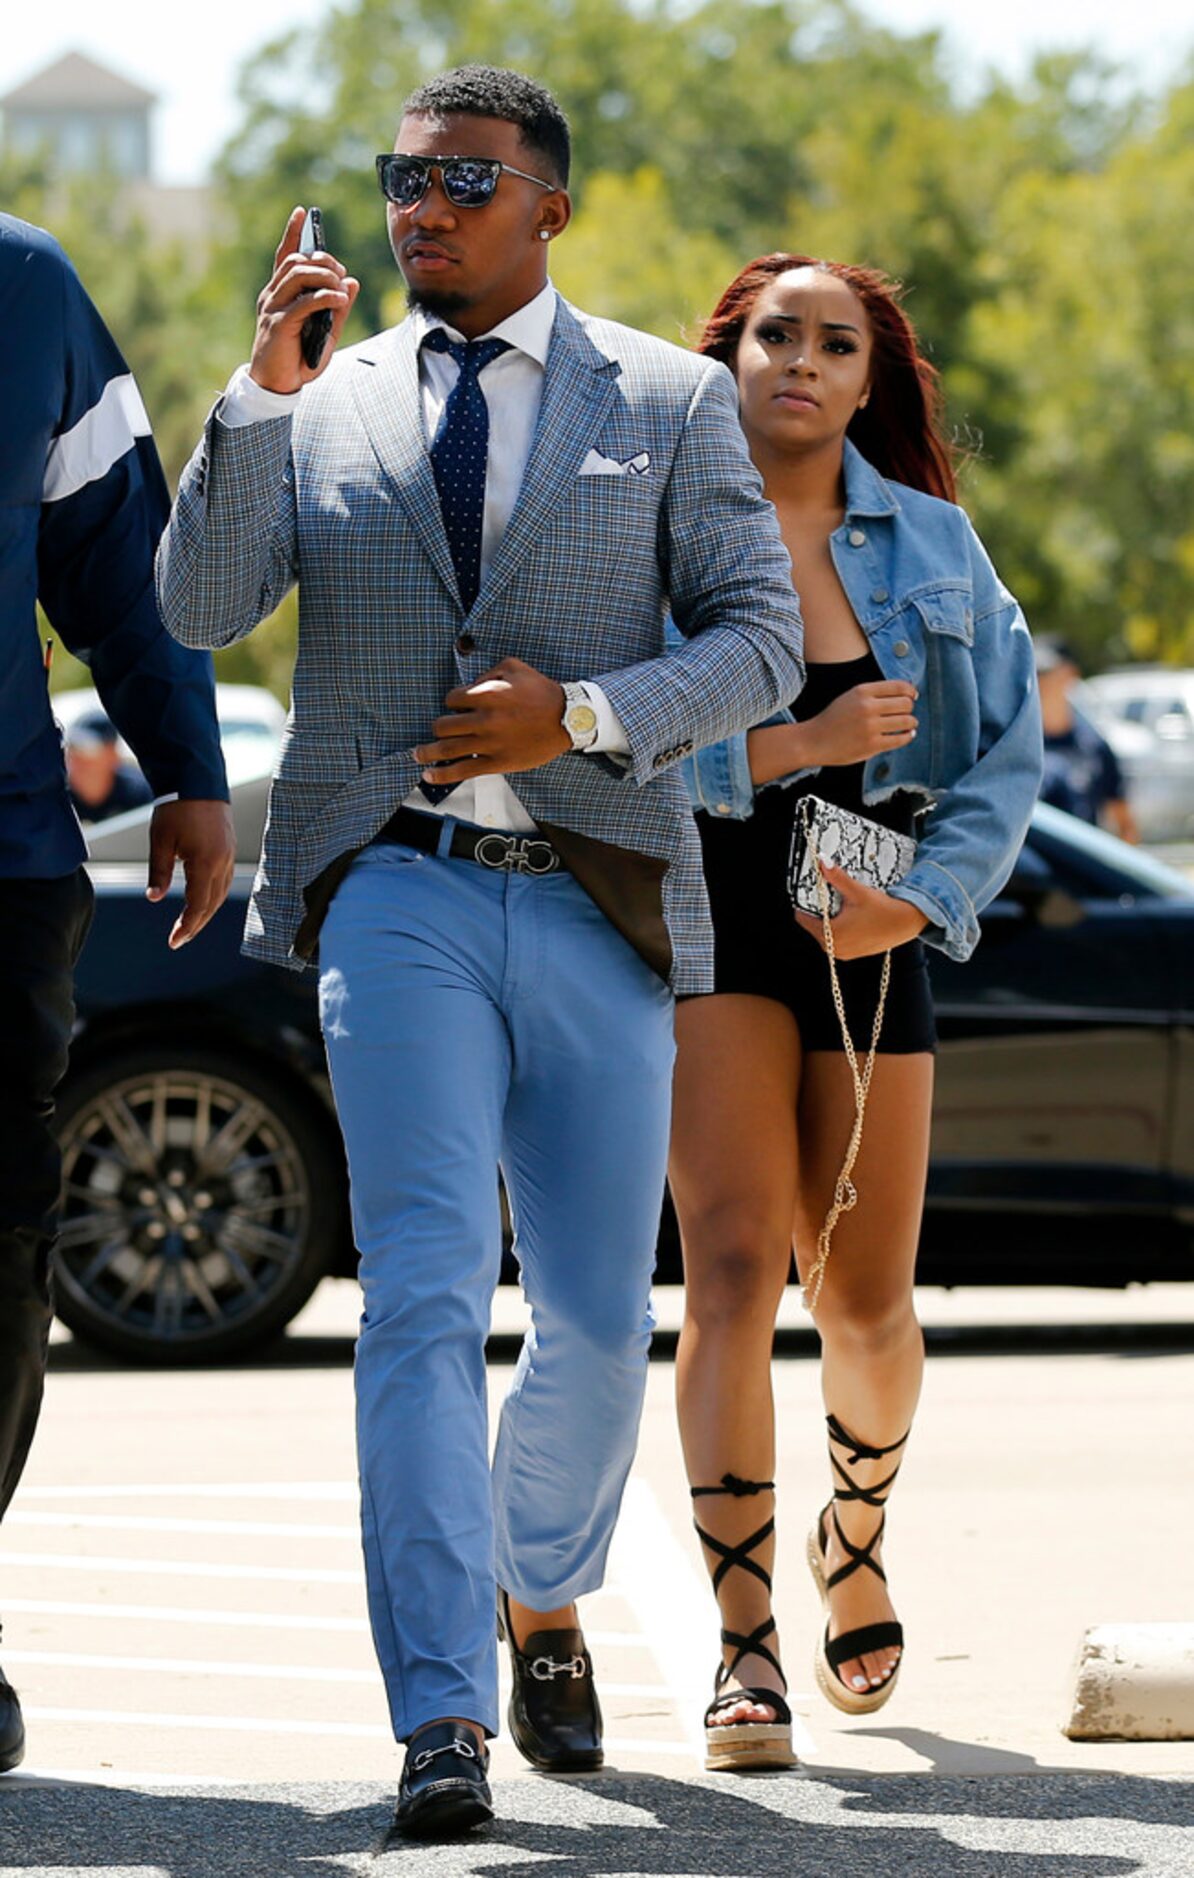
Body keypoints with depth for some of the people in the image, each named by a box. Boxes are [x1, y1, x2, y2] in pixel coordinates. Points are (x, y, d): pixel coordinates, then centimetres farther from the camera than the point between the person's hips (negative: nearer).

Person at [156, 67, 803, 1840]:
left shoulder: (670, 400, 7)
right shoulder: (323, 401, 9)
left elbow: (762, 641, 3)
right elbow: (201, 609, -3)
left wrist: (580, 716, -13)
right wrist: (265, 390, -13)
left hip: (598, 903, 1)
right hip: (399, 894, -1)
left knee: (597, 1327, 7)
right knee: (424, 1297, -15)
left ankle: (539, 1598, 36)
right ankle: (442, 1721, -19)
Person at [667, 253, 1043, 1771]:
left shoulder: (931, 544, 9)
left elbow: (1010, 746, 6)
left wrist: (925, 897, -9)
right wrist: (797, 744, -20)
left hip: (874, 931, 3)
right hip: (706, 909, -3)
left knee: (866, 1298, 8)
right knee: (734, 1263, -16)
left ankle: (856, 1533, 40)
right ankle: (745, 1646, -19)